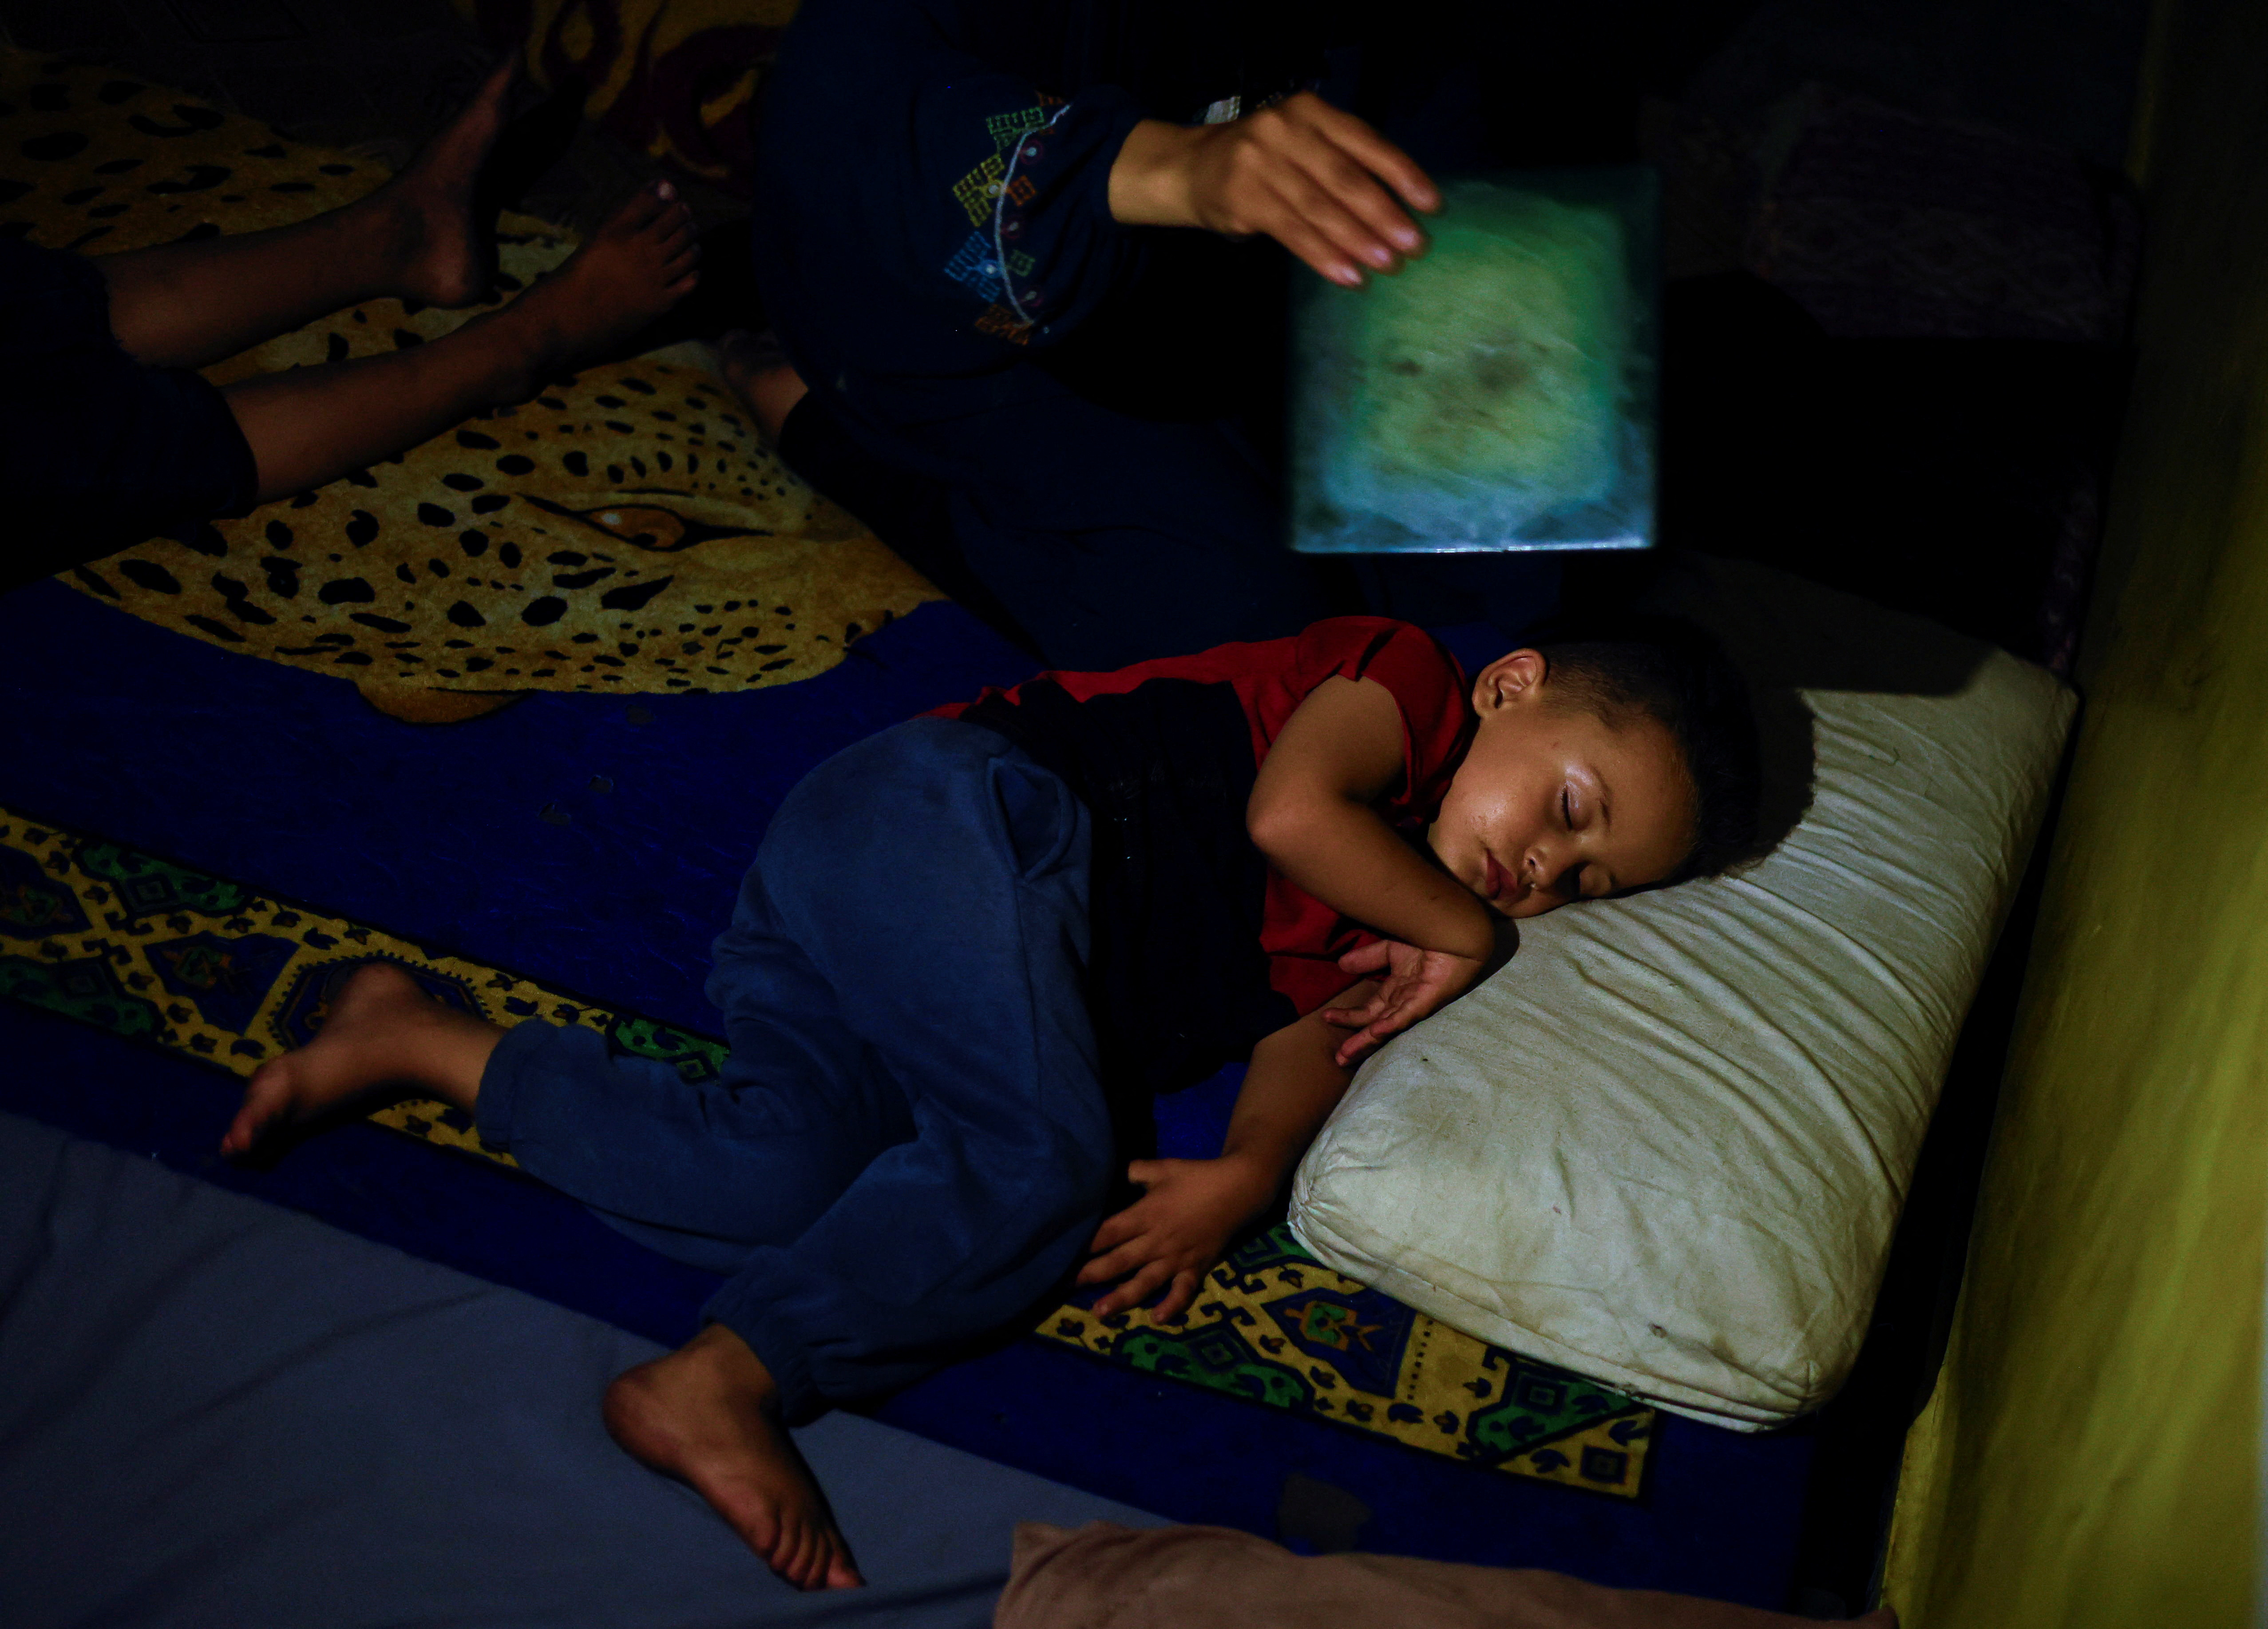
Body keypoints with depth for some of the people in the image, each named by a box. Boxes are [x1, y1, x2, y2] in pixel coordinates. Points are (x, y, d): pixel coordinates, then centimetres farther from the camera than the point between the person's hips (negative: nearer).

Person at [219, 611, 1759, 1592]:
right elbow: (1292, 807, -17)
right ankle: (720, 1388, -17)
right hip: (950, 817, -8)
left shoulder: (1380, 937, 22)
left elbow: (1306, 1037, 7)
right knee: (1036, 1166, -26)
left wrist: (1247, 1175, -13)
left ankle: (427, 1038, 0)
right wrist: (1458, 930, -4)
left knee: (781, 1189, -13)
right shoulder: (1405, 675, 2)